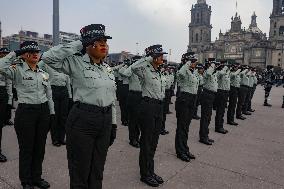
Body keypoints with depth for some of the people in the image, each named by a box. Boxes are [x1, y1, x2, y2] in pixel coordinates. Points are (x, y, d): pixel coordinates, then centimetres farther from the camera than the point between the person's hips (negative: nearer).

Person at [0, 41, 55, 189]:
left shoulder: (43, 73, 10)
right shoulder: (18, 71, -3)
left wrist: (52, 113, 10)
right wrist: (14, 53, -10)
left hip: (43, 111, 5)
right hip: (26, 111, -4)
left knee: (40, 146, 13)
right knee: (26, 148, 8)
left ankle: (37, 177, 31)